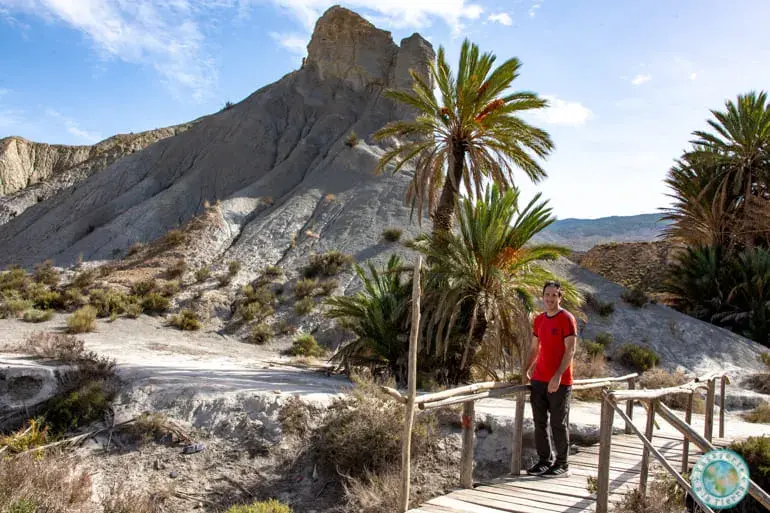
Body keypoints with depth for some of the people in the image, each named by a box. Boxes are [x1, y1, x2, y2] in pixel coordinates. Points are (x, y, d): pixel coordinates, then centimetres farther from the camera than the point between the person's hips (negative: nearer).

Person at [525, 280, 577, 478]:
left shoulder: (567, 318, -8)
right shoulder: (539, 319, 12)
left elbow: (570, 350, -14)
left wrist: (558, 376, -20)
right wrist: (528, 370, 11)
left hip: (560, 382, -6)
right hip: (538, 379, 6)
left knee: (559, 424, 2)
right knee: (539, 422, 10)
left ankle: (562, 464, 14)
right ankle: (544, 460, 20)